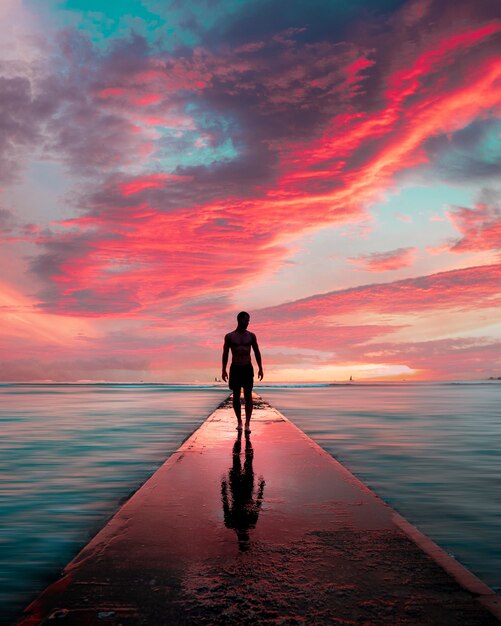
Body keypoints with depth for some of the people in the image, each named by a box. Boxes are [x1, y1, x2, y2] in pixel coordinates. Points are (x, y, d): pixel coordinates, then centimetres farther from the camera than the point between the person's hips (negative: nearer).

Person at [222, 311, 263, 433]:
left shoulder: (251, 336, 5)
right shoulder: (229, 336, 1)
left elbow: (257, 353, 9)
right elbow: (225, 354, 3)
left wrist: (260, 369, 4)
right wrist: (224, 370, -3)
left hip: (248, 368, 0)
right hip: (235, 368, 0)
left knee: (248, 396, -7)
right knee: (236, 396, 5)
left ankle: (247, 424, -9)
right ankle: (239, 422, 20)